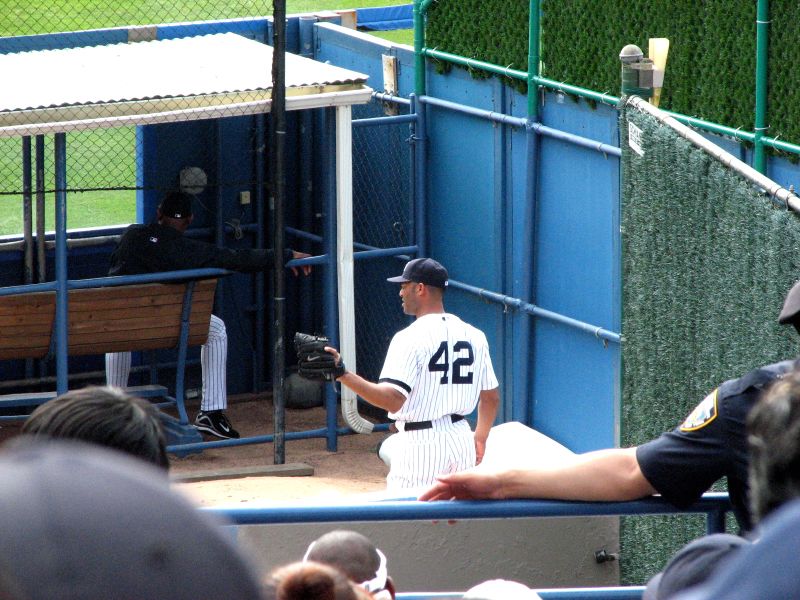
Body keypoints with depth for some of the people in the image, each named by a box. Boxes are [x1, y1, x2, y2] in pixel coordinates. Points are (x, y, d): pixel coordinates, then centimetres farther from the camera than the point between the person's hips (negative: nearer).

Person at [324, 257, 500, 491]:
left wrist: (343, 375, -29)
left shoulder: (410, 338, -14)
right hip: (461, 440, 7)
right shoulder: (474, 336, 7)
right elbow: (492, 397, 15)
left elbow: (392, 399, -25)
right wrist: (480, 438, 31)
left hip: (421, 444, -7)